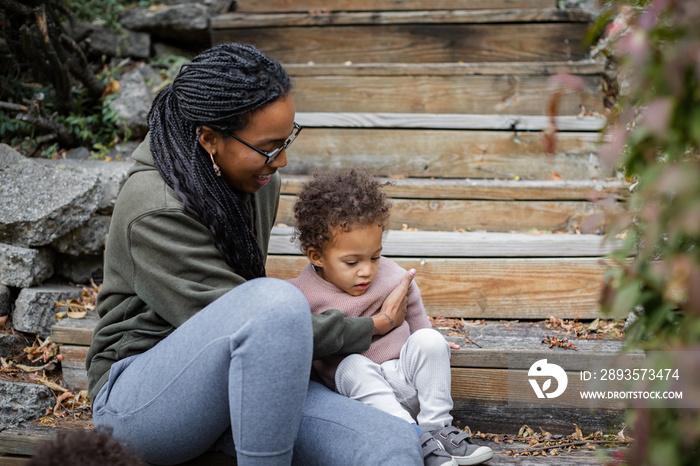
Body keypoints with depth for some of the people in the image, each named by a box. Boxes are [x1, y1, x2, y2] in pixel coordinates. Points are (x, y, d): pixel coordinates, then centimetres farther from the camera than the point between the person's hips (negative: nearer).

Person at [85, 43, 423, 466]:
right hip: (140, 398, -5)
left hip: (232, 385, 6)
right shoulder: (154, 211, -21)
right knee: (276, 300, -37)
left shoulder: (259, 182, 3)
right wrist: (370, 329, -10)